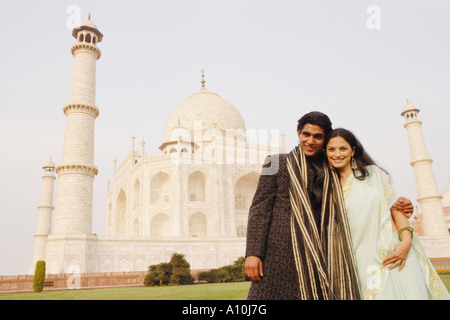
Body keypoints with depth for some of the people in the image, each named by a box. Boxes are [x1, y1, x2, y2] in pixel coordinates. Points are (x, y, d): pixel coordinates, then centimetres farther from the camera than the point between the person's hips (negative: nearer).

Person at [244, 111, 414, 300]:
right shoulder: (277, 163, 7)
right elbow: (260, 209, 1)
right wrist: (252, 253, -8)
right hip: (280, 253, -2)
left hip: (318, 257, 3)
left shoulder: (332, 173, 16)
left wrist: (394, 207, 5)